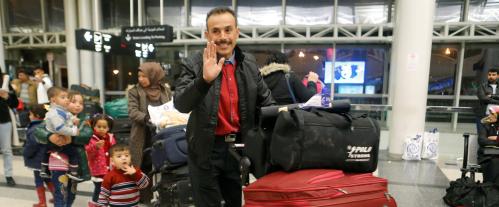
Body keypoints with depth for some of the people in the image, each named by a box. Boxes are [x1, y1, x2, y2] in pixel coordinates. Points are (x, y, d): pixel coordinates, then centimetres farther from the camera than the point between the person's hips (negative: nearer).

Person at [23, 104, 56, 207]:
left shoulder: (34, 130, -25)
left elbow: (31, 145, -24)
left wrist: (25, 154, -5)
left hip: (38, 160, -8)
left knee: (39, 181, 7)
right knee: (48, 179, 20)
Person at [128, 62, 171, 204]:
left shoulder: (165, 91, 8)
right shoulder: (135, 91, 1)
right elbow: (132, 112, -11)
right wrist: (148, 119, -27)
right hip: (143, 138, -2)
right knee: (144, 169, 8)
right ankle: (146, 199, 23)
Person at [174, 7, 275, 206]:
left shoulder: (249, 63, 2)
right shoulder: (193, 64, -11)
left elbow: (266, 101, 12)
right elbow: (181, 105, -23)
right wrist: (205, 79, -37)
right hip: (207, 150, -3)